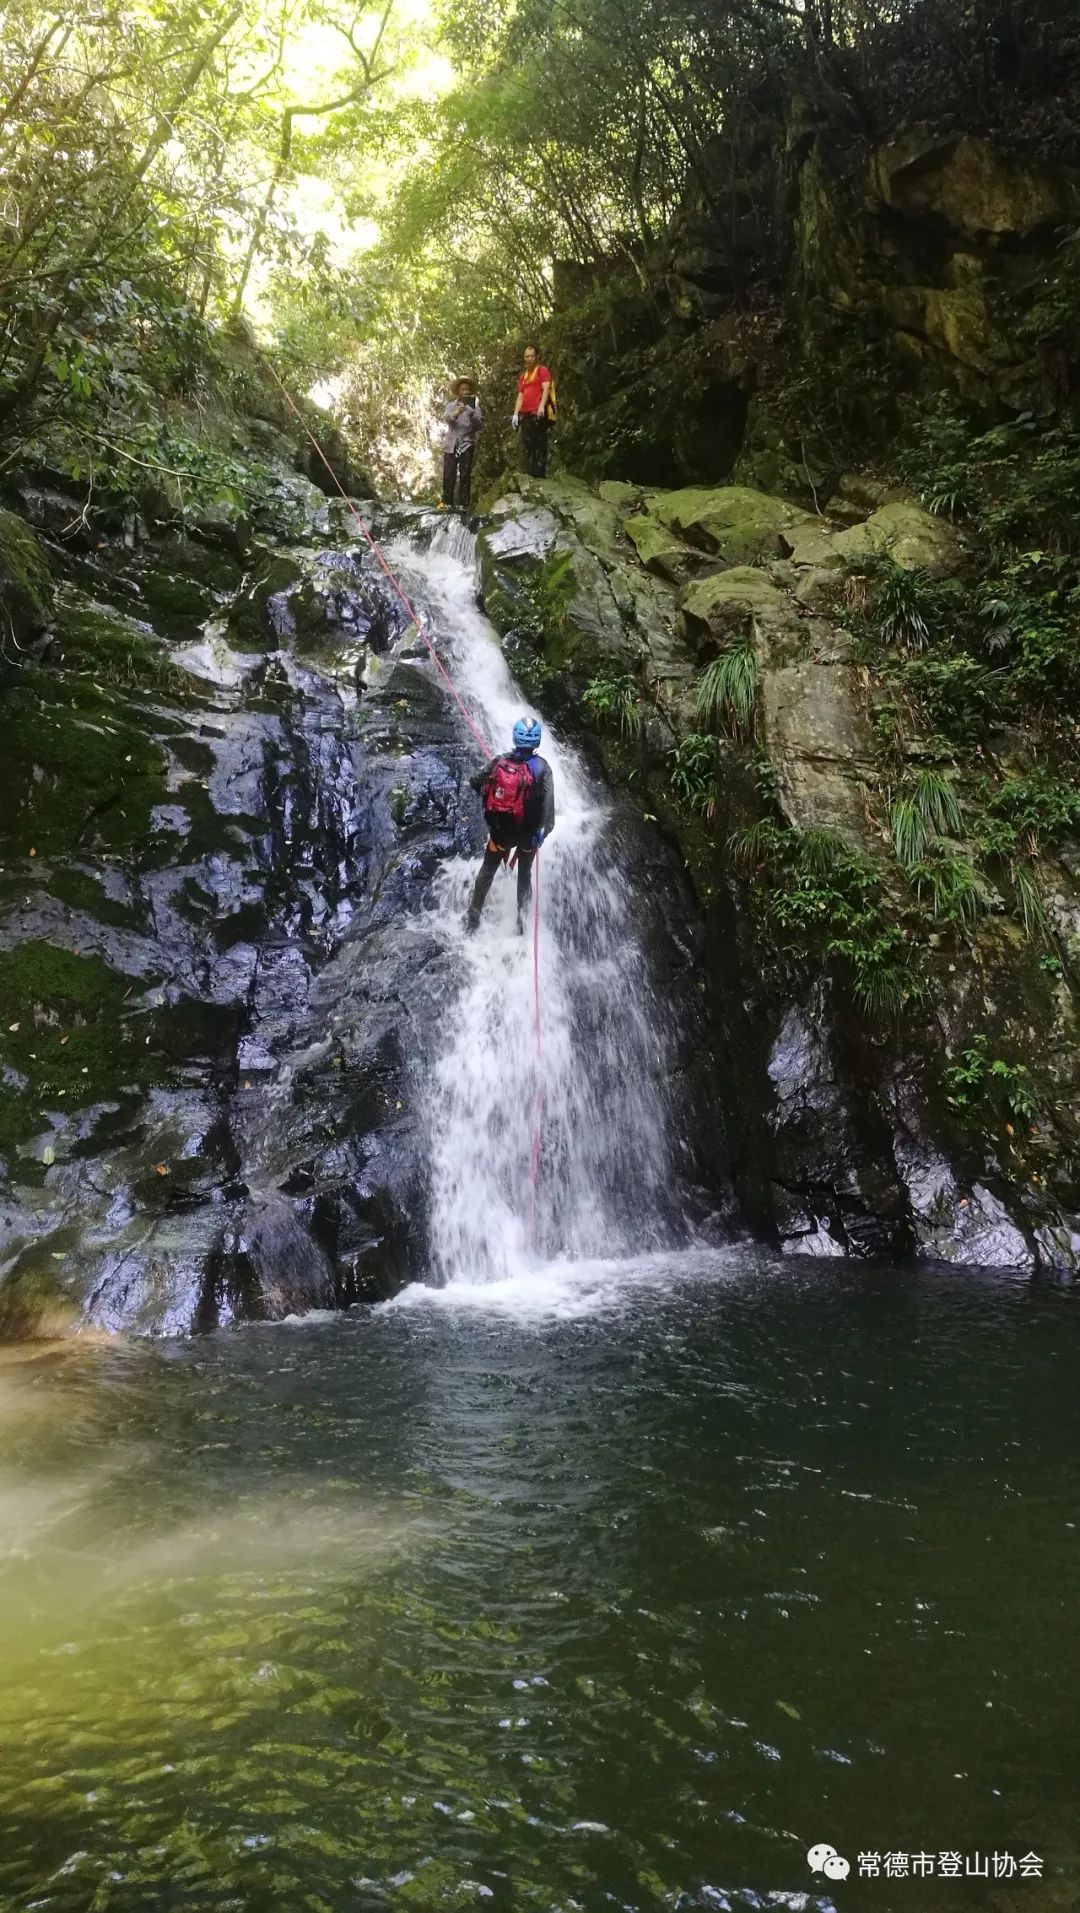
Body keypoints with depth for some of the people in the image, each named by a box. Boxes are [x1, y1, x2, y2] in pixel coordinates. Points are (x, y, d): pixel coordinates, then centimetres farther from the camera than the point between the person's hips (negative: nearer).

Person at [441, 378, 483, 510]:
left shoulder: (475, 407, 7)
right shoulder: (452, 405, 7)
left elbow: (480, 427, -1)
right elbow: (447, 418, -14)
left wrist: (473, 413, -17)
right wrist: (457, 412, -35)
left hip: (467, 445, 0)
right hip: (451, 445, 1)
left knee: (465, 476, -4)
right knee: (449, 475, -3)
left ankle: (464, 504, -5)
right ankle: (447, 503, 1)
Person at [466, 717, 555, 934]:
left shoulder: (500, 761, -8)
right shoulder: (542, 767, -14)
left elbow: (475, 782, -1)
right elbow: (548, 802, -21)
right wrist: (545, 830, -13)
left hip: (500, 829, 1)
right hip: (528, 832, -1)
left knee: (487, 871, 18)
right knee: (525, 874, 20)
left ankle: (472, 918, 23)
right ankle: (522, 920, 18)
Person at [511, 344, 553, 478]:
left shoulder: (542, 370, 3)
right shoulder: (523, 376, 23)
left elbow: (546, 388, -10)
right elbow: (520, 396, 20)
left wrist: (542, 406, -25)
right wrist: (516, 414, 7)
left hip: (538, 413, -7)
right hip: (526, 414, 7)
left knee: (540, 443, -11)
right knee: (528, 445, 6)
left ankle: (540, 473, -15)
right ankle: (529, 474, 8)